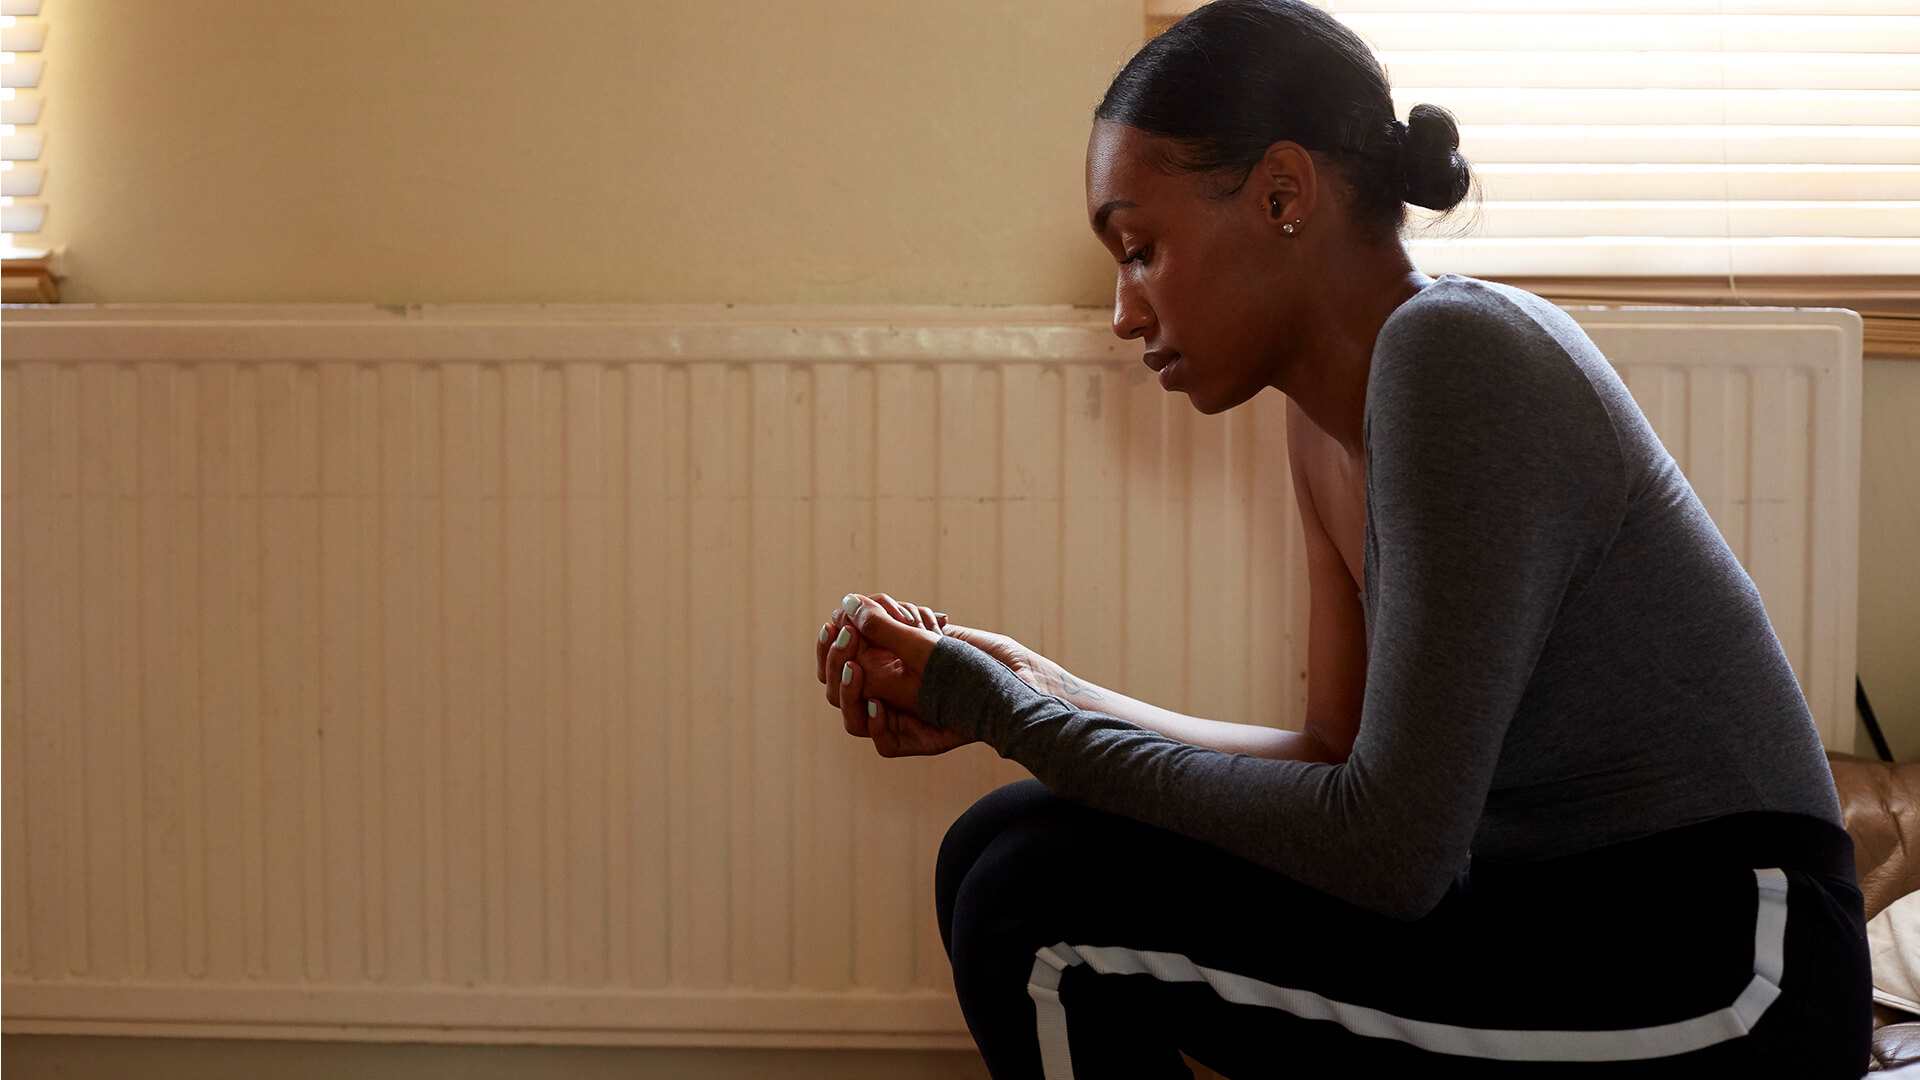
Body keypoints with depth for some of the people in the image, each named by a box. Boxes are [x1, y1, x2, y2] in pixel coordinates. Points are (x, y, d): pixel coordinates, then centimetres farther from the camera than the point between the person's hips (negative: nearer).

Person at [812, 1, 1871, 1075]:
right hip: (1557, 922, 9)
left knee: (1042, 904, -16)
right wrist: (1035, 691, 3)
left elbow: (1392, 850, -22)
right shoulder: (1334, 413, 9)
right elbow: (1340, 756, 11)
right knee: (1007, 853, 7)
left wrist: (1014, 717, -13)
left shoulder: (1455, 359, -19)